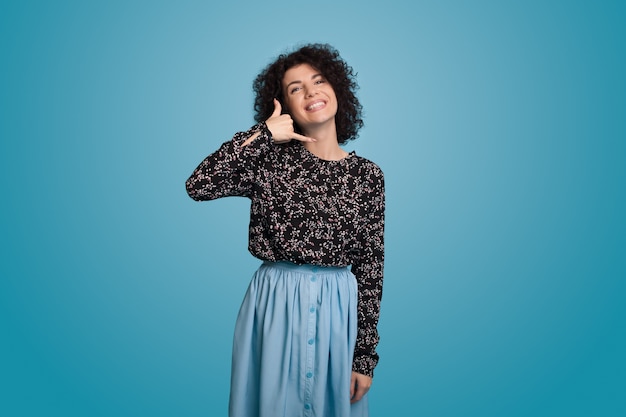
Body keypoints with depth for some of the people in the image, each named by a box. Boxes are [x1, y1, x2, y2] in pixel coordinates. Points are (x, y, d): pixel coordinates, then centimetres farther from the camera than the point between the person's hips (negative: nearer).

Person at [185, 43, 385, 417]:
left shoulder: (367, 174, 1)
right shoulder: (270, 160, -2)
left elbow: (370, 266, 1)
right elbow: (198, 186, -17)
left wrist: (365, 355, 0)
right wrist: (263, 133, -13)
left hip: (337, 309, 1)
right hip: (275, 304, -1)